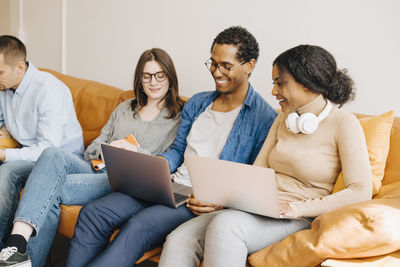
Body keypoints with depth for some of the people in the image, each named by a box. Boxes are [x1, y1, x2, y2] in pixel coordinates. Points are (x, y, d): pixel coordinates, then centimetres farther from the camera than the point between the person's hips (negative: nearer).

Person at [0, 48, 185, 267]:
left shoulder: (178, 117, 10)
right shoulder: (124, 109, 27)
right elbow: (92, 149, 21)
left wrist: (137, 152, -12)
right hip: (97, 169, 5)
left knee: (52, 190, -27)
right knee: (53, 155, -29)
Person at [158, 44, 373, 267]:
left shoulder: (343, 123, -3)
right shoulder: (283, 121, 19)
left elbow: (361, 191, -12)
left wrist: (300, 208, -19)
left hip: (299, 221, -6)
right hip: (260, 211, 6)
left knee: (225, 225, -36)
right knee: (179, 240, -20)